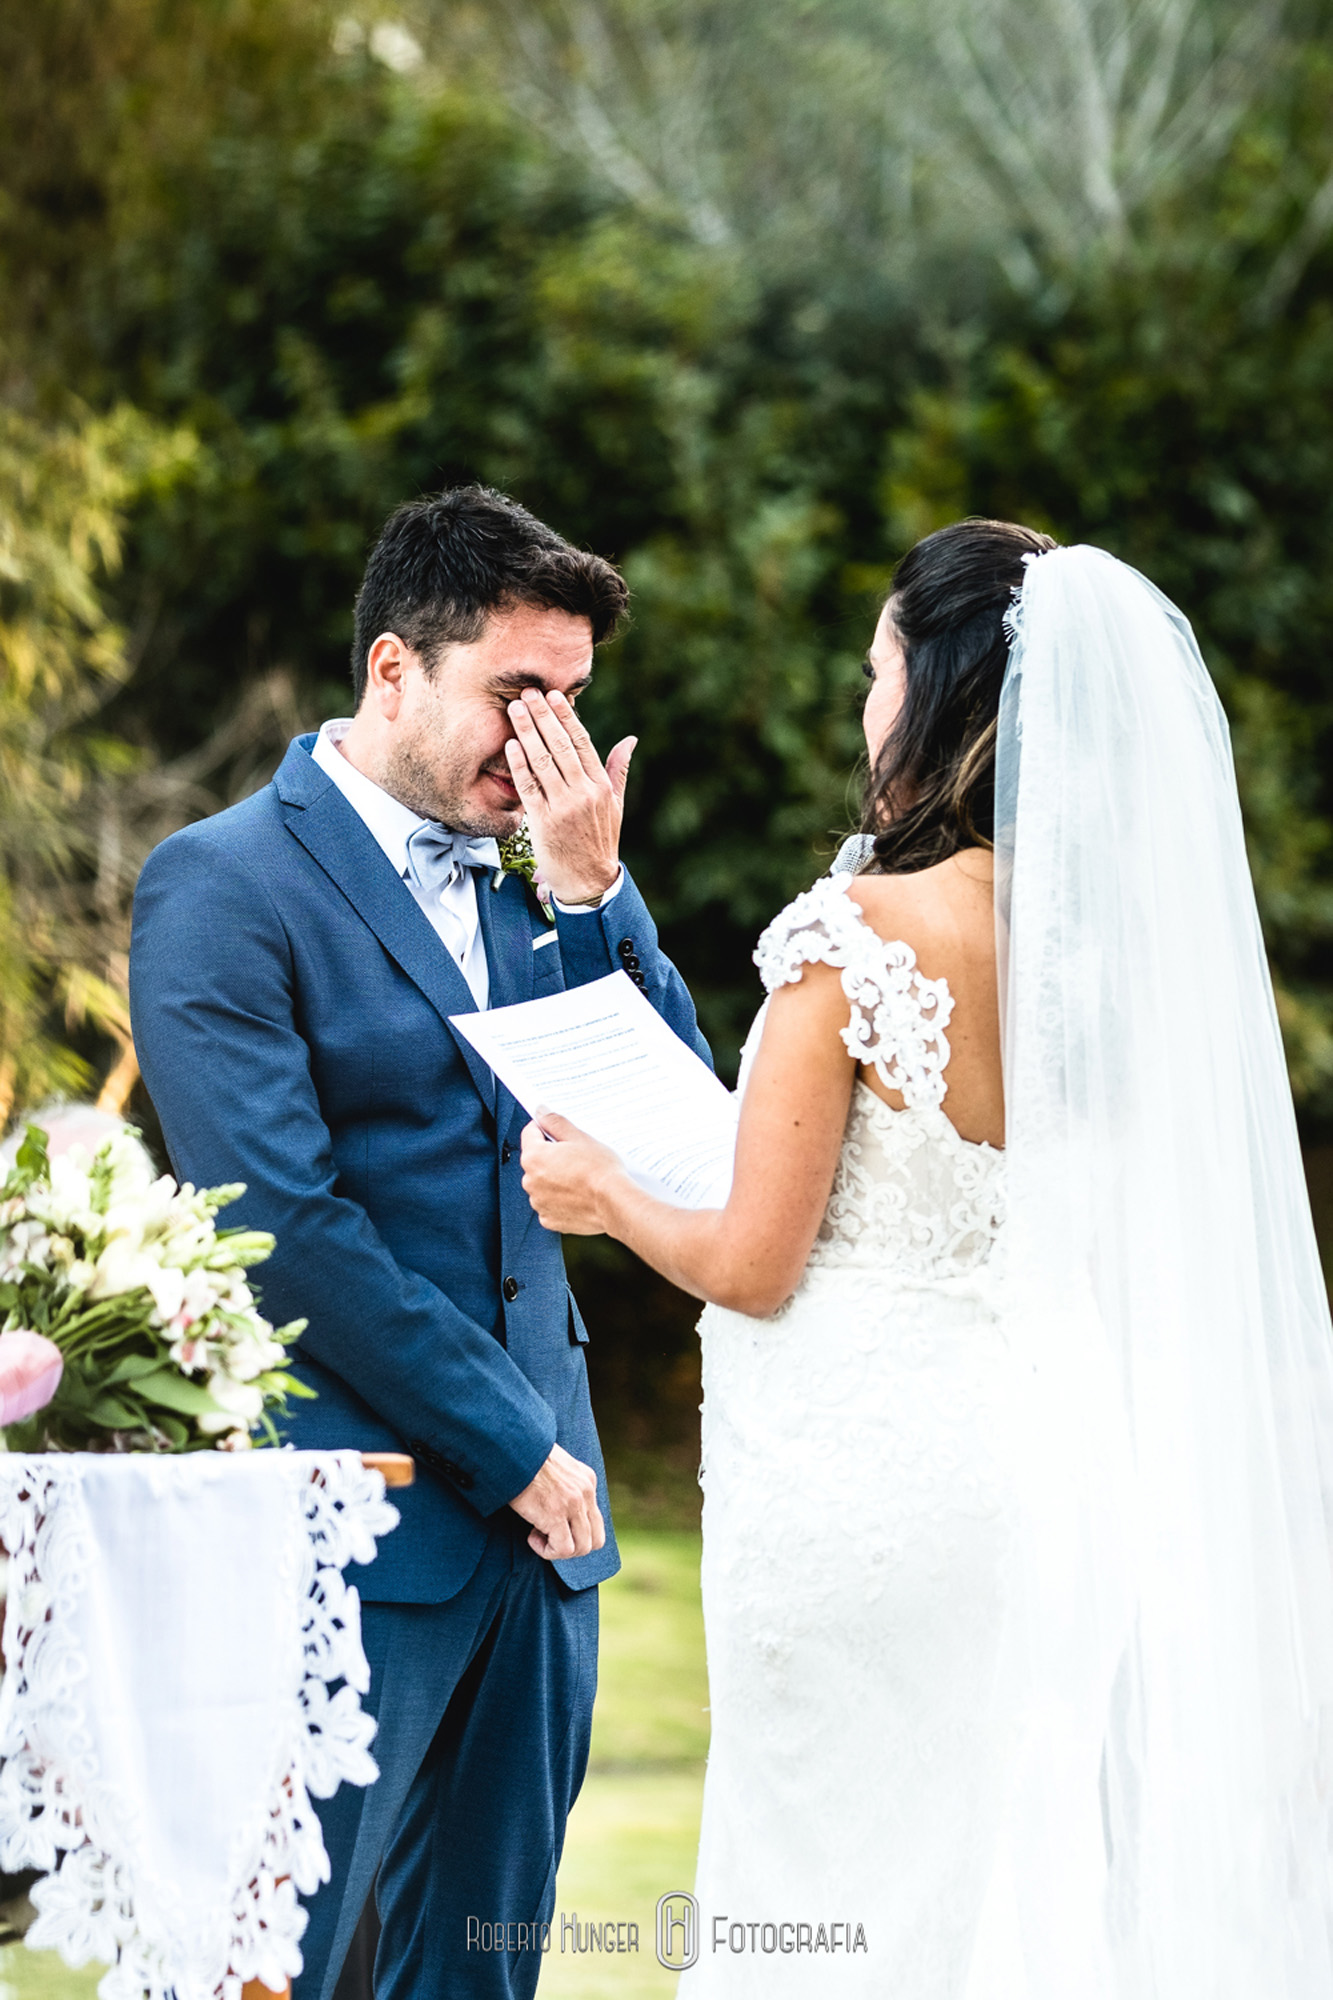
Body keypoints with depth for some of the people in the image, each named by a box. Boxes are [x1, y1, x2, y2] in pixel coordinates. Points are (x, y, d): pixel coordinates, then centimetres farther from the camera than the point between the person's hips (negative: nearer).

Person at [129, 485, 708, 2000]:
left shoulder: (524, 887, 13)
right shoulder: (224, 885, -7)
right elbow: (284, 1224, -14)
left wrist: (591, 892, -5)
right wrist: (511, 1448, -12)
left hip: (536, 1527, 7)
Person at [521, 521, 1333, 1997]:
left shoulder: (854, 934, -16)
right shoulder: (1121, 932, 1)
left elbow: (751, 1264, -12)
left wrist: (603, 1193, 8)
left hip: (861, 1471, -6)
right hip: (1056, 1470, 6)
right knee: (1019, 1865, 14)